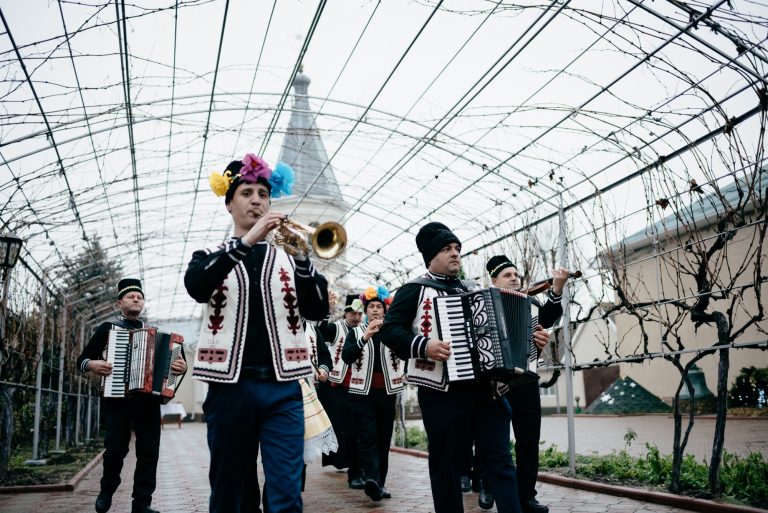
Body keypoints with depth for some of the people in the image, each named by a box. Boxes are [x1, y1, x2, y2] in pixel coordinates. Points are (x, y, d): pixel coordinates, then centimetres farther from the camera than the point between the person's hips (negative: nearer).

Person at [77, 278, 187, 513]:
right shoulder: (107, 328, 8)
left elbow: (168, 358, 15)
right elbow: (82, 359, 8)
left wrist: (181, 367, -8)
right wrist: (92, 365, -14)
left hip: (149, 398, 3)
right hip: (117, 397, -2)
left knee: (149, 451, -2)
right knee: (116, 448, -7)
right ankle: (107, 491, 21)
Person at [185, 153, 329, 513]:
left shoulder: (287, 258, 13)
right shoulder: (210, 256, 11)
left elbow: (317, 311, 0)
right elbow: (196, 288, -13)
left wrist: (301, 257, -14)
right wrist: (246, 241, -21)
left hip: (283, 388, 0)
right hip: (230, 385, 0)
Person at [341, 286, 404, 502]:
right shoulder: (356, 333, 7)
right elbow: (346, 356, -9)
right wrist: (365, 336, -22)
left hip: (387, 392, 2)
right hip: (362, 393, -2)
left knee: (383, 439, 5)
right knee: (368, 437, -12)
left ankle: (380, 482, 12)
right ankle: (372, 478, -22)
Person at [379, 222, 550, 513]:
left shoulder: (470, 291, 21)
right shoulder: (415, 290, 2)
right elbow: (389, 329, -7)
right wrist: (423, 346, -22)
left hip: (484, 387, 5)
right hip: (442, 391, -5)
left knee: (499, 459, 4)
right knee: (446, 465, 4)